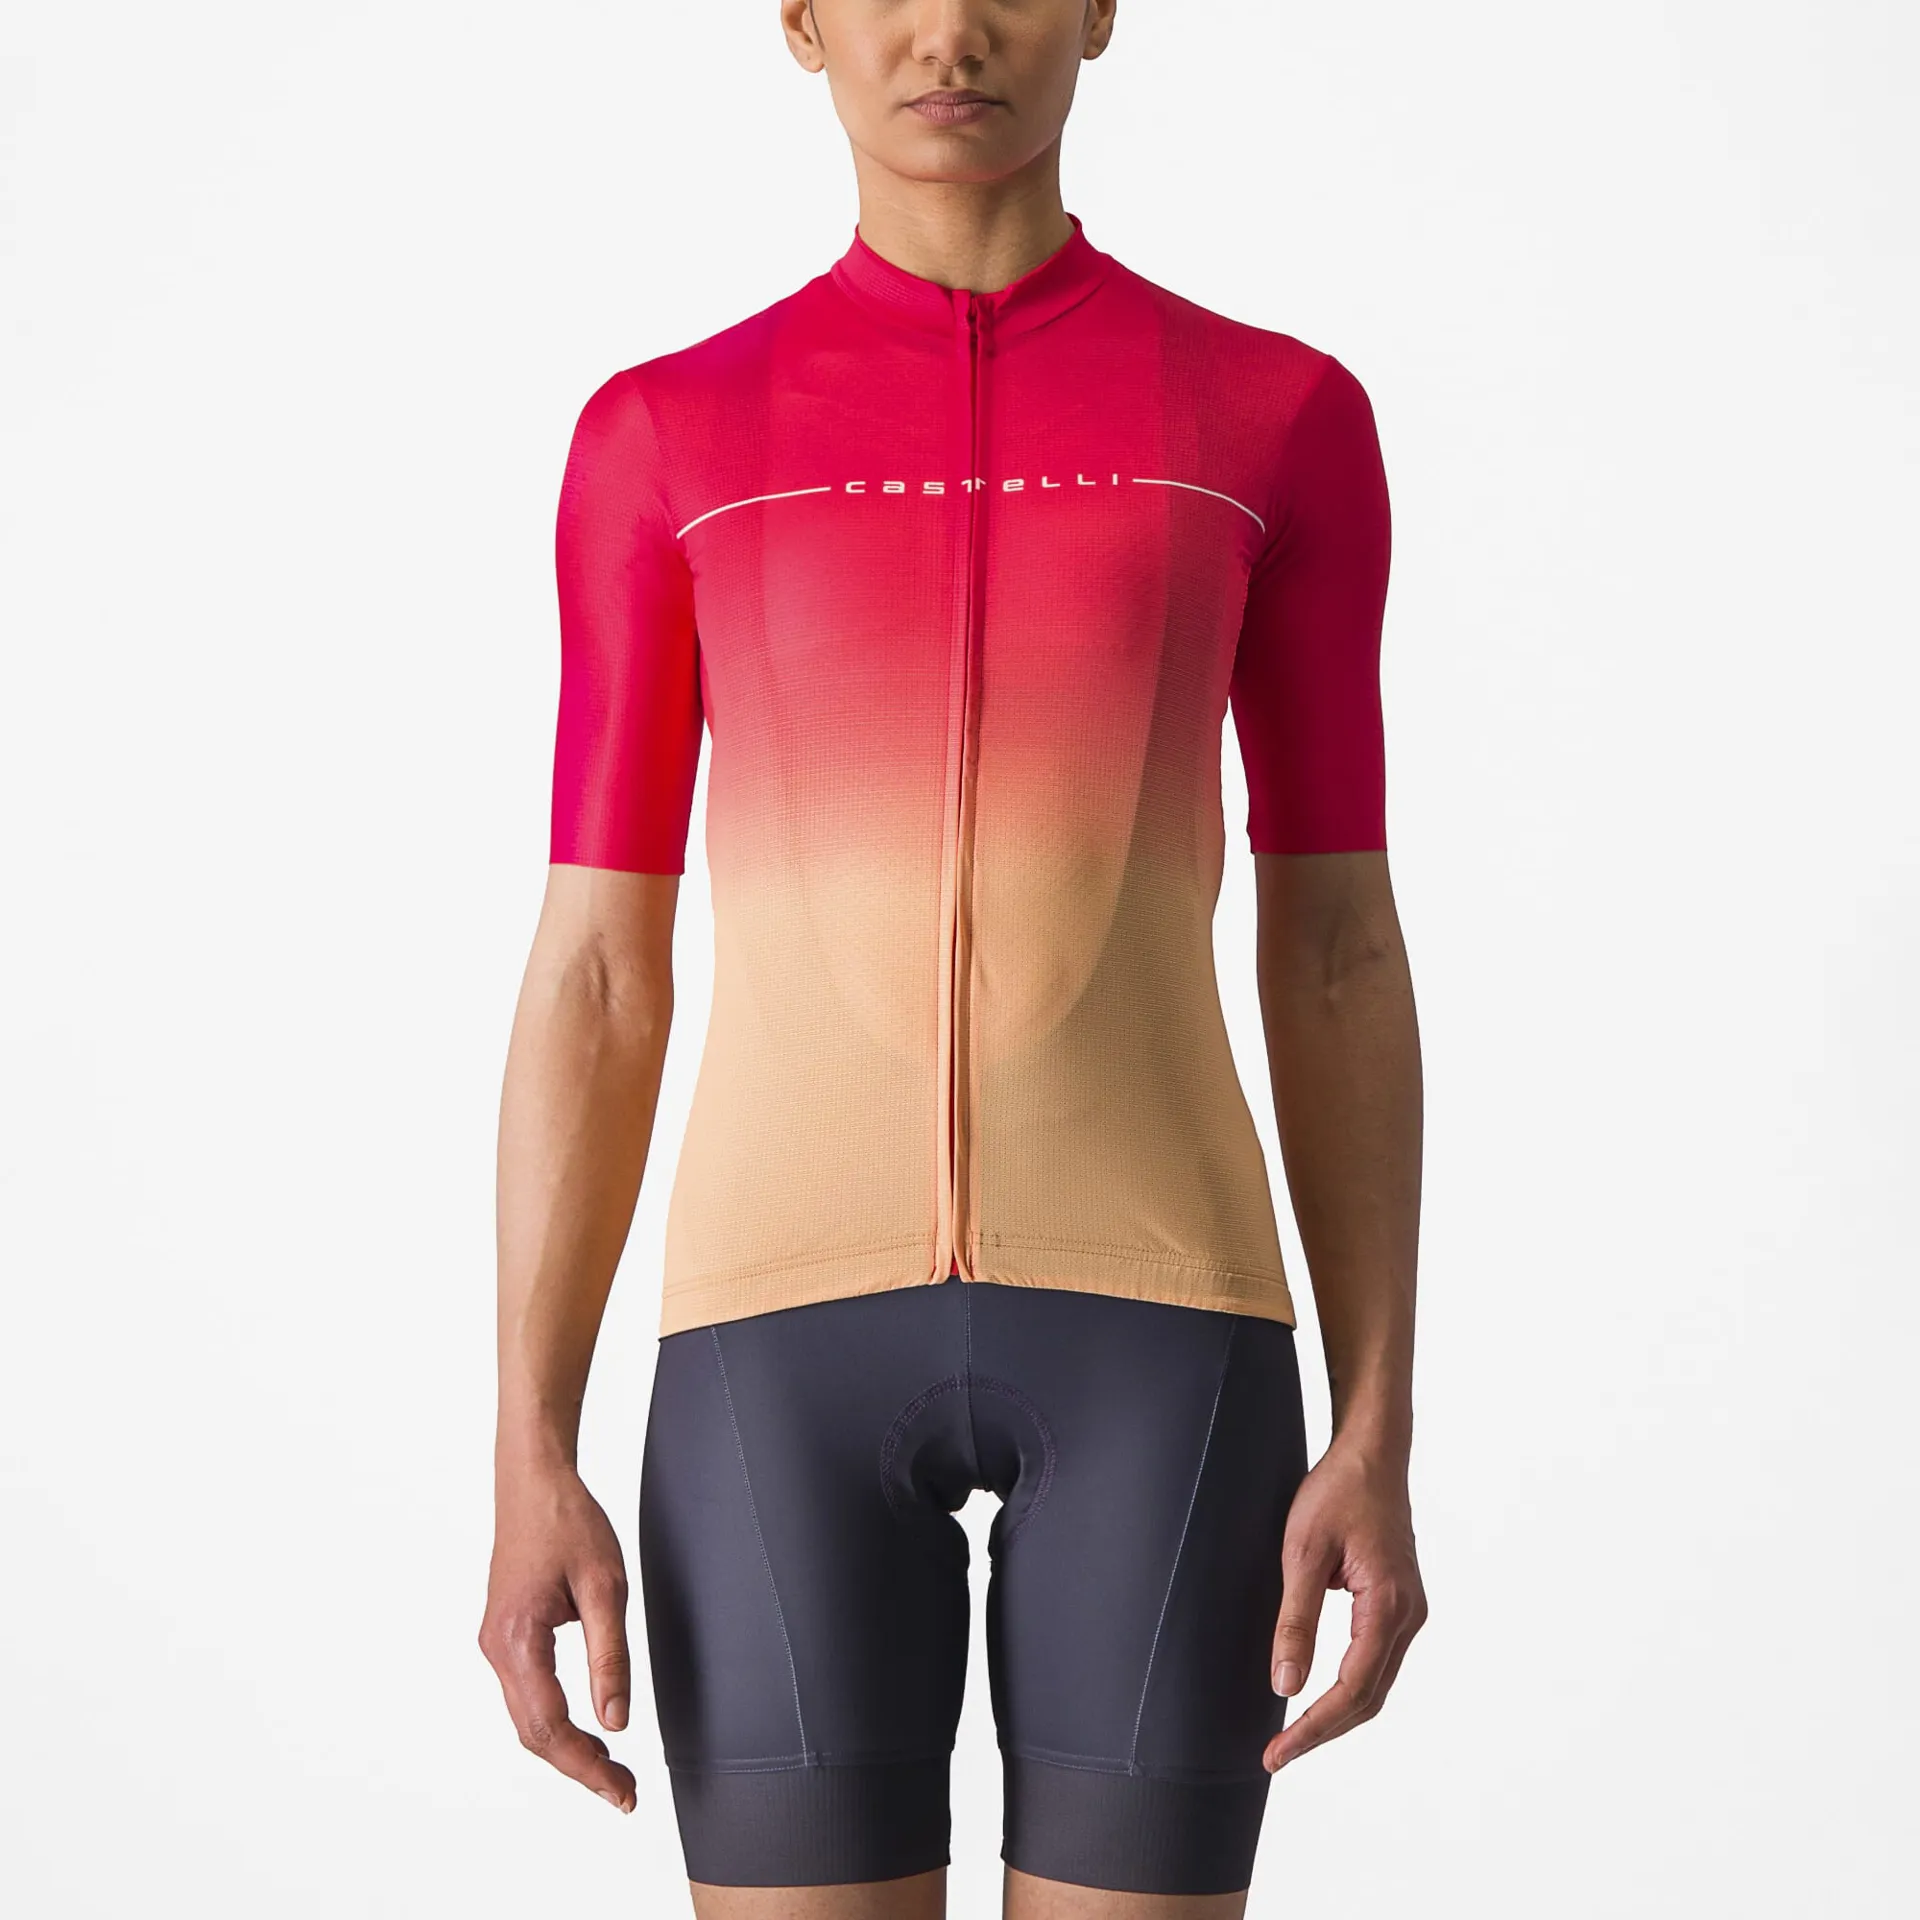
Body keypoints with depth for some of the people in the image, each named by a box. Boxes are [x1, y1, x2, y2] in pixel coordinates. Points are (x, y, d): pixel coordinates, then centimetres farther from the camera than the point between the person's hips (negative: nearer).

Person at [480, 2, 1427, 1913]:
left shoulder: (1280, 418, 7)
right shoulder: (663, 440, 7)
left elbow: (1338, 953, 7)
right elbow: (593, 981, 6)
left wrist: (1380, 1438, 0)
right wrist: (529, 1465, -2)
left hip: (1150, 1320, 0)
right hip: (799, 1324, 0)